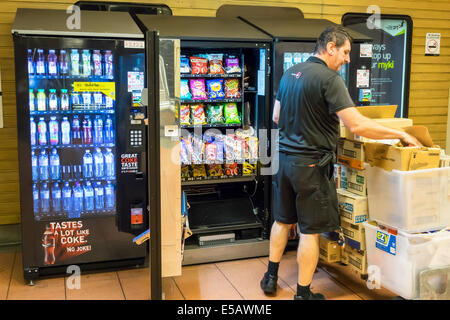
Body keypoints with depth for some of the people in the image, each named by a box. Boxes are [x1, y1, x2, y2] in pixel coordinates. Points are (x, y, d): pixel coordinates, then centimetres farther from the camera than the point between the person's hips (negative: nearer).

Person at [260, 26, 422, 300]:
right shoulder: (329, 79, -17)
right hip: (311, 164, -8)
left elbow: (276, 116, 16)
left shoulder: (290, 73, 8)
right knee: (311, 231, 4)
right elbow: (357, 125, -24)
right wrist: (400, 134, -15)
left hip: (285, 158, 8)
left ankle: (271, 278, 34)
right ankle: (304, 293, 16)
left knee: (282, 221, 21)